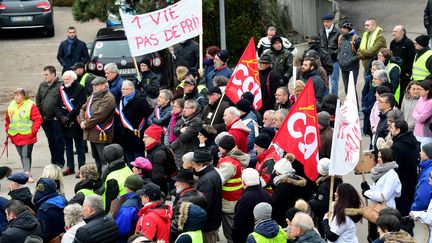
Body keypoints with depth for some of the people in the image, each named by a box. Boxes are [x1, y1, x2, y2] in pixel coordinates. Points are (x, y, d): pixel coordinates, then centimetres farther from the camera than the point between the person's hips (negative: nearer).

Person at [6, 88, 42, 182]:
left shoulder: (31, 105, -10)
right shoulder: (11, 106, 7)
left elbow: (38, 119, -10)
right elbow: (8, 120, 19)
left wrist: (33, 131, -15)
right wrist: (7, 130, 10)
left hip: (27, 136, -5)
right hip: (15, 137, 5)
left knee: (26, 155, -10)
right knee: (21, 155, 12)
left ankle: (27, 173, -12)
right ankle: (27, 172, 21)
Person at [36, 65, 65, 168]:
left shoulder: (60, 86, -11)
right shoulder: (42, 86, 10)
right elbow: (38, 101, 16)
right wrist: (39, 114, 8)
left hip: (56, 118, -6)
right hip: (45, 118, 6)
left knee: (58, 140, 1)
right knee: (51, 140, 14)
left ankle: (60, 162, 9)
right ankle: (54, 161, 24)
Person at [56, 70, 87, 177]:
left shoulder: (80, 89, -7)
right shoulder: (62, 90, 11)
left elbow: (80, 106, -14)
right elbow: (58, 106, 8)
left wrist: (69, 117, -17)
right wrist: (61, 116, -10)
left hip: (76, 123, -6)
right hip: (64, 124, 6)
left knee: (79, 147, 0)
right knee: (68, 146, 13)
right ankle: (70, 167, 22)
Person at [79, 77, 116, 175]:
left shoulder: (108, 98, -13)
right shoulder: (92, 97, 17)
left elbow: (99, 115, -21)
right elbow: (83, 109, 18)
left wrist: (86, 124, -14)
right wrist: (82, 121, -2)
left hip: (101, 134, -9)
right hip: (92, 133, 9)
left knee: (103, 159, -8)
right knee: (96, 158, 18)